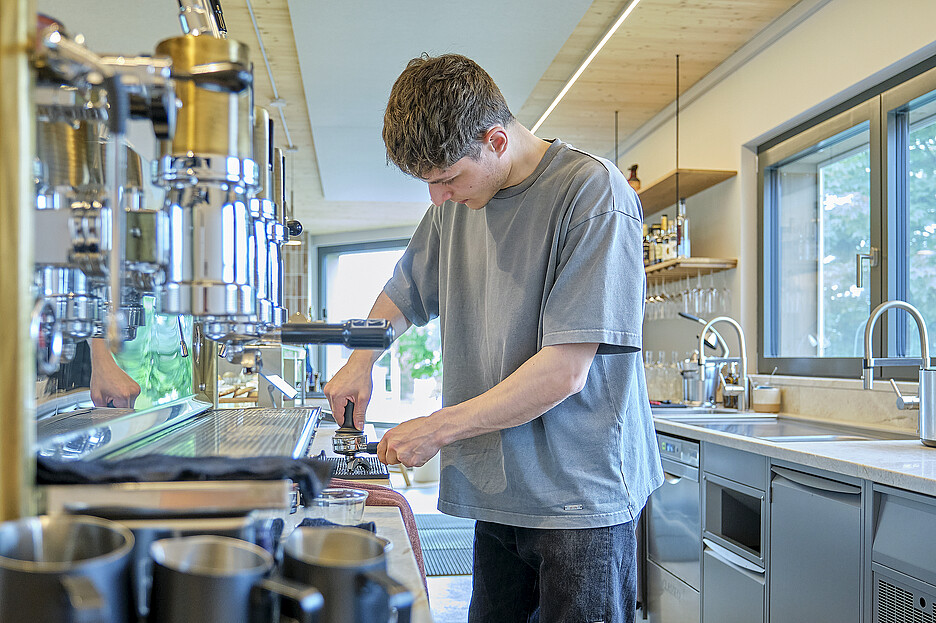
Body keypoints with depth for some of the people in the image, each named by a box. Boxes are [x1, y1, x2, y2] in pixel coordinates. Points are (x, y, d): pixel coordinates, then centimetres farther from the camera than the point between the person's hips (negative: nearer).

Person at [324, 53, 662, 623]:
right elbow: (406, 291, 25)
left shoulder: (593, 192, -15)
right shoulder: (456, 201, 8)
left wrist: (440, 429, -13)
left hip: (582, 493, -6)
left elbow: (565, 371, -20)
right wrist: (362, 360, 6)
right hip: (498, 491, 6)